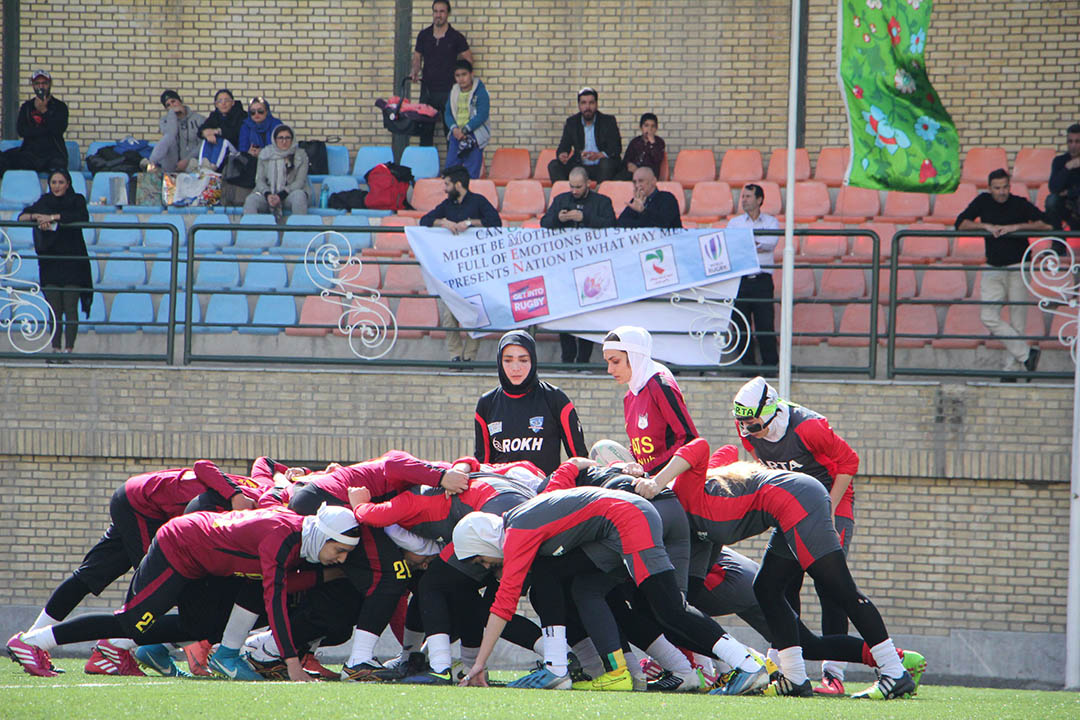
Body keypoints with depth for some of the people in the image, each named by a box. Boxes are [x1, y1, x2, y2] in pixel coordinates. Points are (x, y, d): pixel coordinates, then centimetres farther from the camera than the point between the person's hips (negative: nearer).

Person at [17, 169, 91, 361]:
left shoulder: (76, 201, 2)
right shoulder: (44, 203, 12)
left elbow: (83, 217, -17)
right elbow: (22, 216, 7)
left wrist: (53, 217, -19)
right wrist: (37, 217, -14)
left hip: (72, 264, -3)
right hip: (50, 264, 3)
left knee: (70, 309, -9)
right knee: (54, 310, 1)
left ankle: (68, 349, -10)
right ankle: (55, 349, 3)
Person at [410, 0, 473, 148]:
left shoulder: (456, 37, -3)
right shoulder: (424, 35, 6)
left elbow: (468, 60, 6)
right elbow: (417, 57, 14)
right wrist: (415, 71, -4)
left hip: (448, 90, -3)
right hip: (427, 90, 3)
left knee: (451, 130, -2)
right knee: (425, 130, 6)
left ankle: (452, 158, 2)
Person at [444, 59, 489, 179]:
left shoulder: (480, 91, -6)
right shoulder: (454, 92, 10)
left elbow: (482, 115, -13)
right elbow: (448, 114, 10)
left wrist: (465, 130, -17)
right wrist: (454, 128, -9)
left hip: (474, 135, -5)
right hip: (456, 135, 5)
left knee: (471, 173, -7)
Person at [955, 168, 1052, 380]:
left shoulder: (1020, 204, -4)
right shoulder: (983, 201, 5)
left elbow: (1045, 225, -12)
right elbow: (961, 224, 0)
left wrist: (1016, 227, -19)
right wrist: (986, 226, -14)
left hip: (1018, 268, -3)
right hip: (993, 270, 3)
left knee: (1017, 320, -3)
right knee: (988, 316, -9)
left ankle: (1011, 368, 4)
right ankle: (1026, 354, -5)